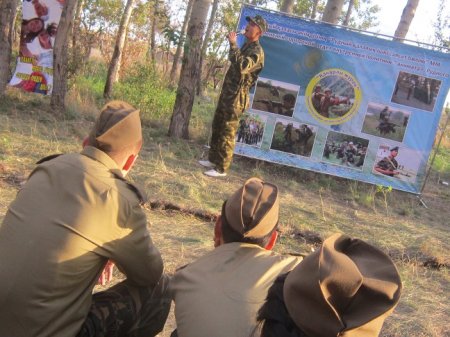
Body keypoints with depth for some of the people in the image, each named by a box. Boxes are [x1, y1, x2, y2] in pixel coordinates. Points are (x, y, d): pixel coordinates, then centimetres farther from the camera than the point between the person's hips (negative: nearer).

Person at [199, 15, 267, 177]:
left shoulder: (256, 51, -15)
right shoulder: (246, 46, 17)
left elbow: (242, 66, -34)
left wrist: (233, 44, -30)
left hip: (236, 97, -10)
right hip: (227, 93, 10)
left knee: (227, 133, -6)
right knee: (217, 127, 16)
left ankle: (221, 168, 0)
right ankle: (213, 159, 28)